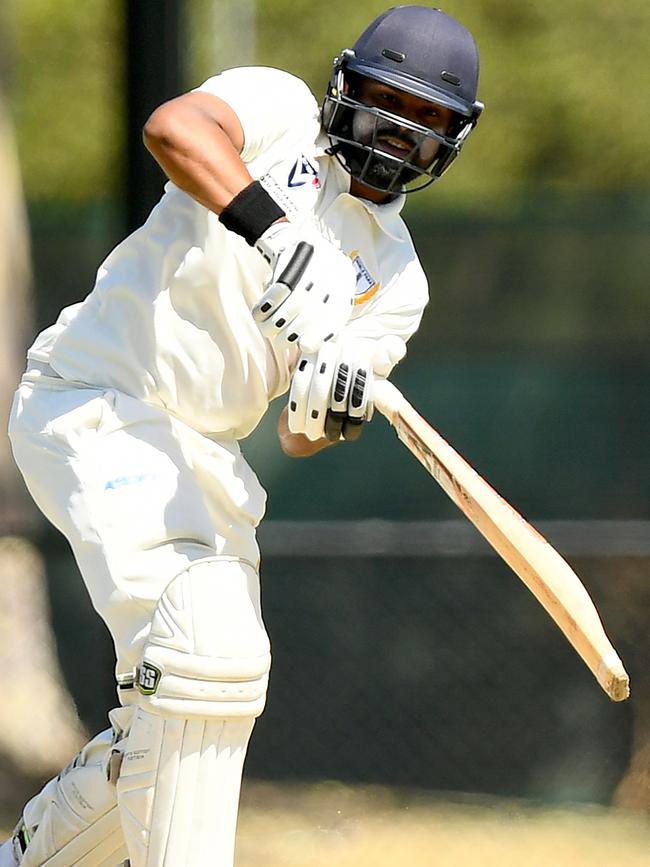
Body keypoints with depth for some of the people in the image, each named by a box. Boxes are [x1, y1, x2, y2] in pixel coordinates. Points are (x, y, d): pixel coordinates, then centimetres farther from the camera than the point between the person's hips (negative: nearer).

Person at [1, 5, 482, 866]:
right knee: (207, 651, -25)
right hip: (96, 407, -8)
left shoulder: (394, 277, 11)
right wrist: (270, 228, -42)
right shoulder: (277, 108, -3)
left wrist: (329, 411, -24)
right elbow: (173, 125, -28)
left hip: (202, 456, 8)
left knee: (200, 717, 13)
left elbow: (300, 437, 1)